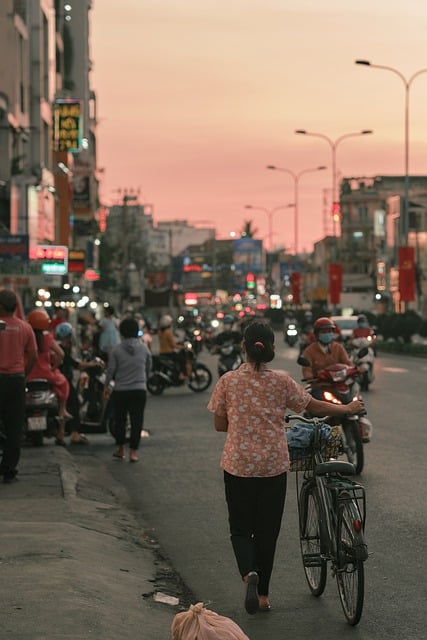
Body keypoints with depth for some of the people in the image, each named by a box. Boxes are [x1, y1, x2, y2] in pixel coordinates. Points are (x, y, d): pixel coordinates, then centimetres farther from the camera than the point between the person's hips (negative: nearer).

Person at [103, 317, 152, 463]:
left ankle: (120, 449, 22)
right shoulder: (144, 348, -1)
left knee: (120, 420, 14)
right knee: (136, 421, 2)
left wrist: (106, 386, 10)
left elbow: (111, 369, -4)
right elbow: (148, 368, 8)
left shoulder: (117, 350, -6)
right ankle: (133, 452, -3)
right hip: (139, 389, 0)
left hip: (120, 390, 0)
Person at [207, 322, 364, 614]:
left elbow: (219, 424, 0)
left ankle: (249, 572, -17)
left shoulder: (228, 381, -7)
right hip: (274, 466, 1)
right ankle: (263, 593, 19)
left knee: (241, 528, 11)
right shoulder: (282, 381, -5)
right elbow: (315, 406, 6)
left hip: (238, 466, -1)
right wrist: (347, 409, 21)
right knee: (267, 530, 13)